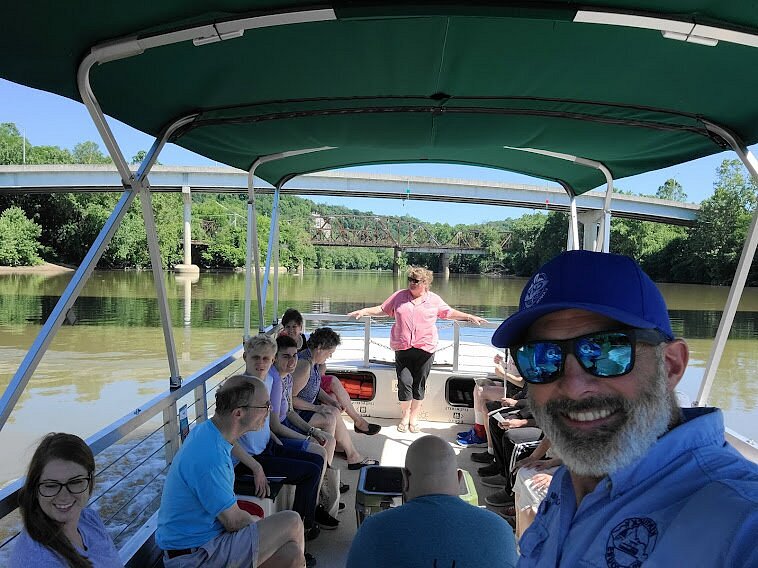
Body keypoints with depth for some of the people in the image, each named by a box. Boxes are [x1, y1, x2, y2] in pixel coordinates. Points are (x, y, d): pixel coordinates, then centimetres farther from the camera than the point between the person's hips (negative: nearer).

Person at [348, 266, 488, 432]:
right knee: (404, 382, -4)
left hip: (424, 349, 0)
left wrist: (469, 317, 10)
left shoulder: (434, 299, 7)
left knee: (419, 384, 5)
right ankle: (405, 416, 17)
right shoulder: (399, 296, 8)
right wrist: (364, 311, 6)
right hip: (402, 349, 0)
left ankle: (414, 417, 21)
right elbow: (382, 309, 15)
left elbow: (450, 313, 18)